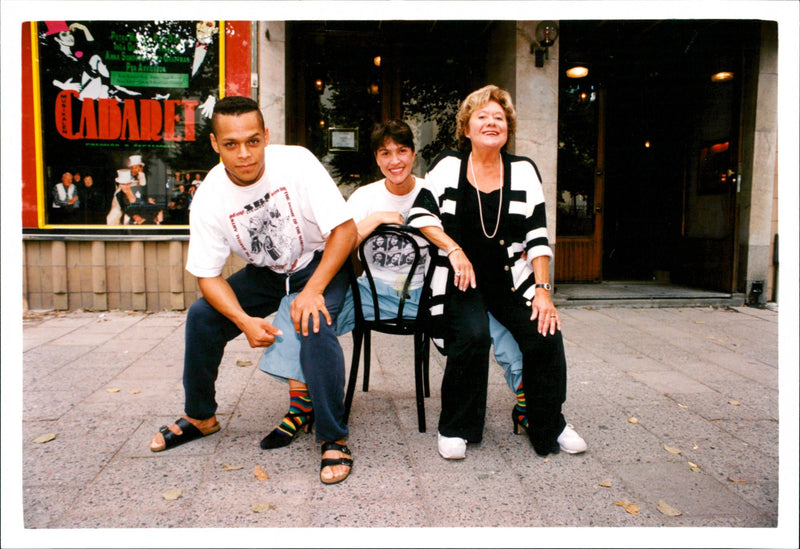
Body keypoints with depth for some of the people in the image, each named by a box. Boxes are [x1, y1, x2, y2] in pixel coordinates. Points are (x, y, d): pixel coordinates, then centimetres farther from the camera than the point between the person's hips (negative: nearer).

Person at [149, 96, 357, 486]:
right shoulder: (208, 199, -16)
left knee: (314, 324, -32)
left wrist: (313, 290, -34)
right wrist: (244, 320, -28)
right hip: (264, 273, 4)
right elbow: (207, 275, -11)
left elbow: (346, 229, -25)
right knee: (201, 317, -10)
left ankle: (334, 440, -17)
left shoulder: (296, 162, -25)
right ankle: (200, 417, 15)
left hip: (320, 263, -4)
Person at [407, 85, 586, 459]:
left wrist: (543, 289, -6)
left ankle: (548, 425, 7)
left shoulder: (524, 171, 6)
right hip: (460, 278, -2)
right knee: (472, 334, -29)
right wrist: (454, 249, -15)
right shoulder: (448, 165, 2)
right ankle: (455, 428, -6)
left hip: (511, 279, 3)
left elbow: (537, 236, 3)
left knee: (546, 335, -18)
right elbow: (421, 214, -1)